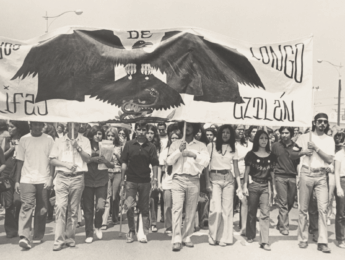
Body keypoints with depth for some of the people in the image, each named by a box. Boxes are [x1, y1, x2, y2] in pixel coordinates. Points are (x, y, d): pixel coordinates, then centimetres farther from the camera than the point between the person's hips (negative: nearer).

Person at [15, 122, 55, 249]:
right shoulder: (24, 139, 7)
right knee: (27, 206, -11)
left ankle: (38, 237, 18)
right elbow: (20, 162, 7)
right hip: (27, 180, 0)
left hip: (44, 180, 1)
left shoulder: (49, 140, 5)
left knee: (42, 209, 5)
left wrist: (51, 178, -8)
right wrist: (17, 181, 3)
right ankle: (24, 237, -12)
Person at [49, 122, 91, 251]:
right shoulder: (59, 141, 11)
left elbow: (87, 159, 1)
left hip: (77, 178, 0)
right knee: (60, 207, -10)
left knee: (73, 210, 4)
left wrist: (78, 147, -11)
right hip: (62, 177, 0)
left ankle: (70, 238, 15)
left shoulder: (84, 141, 10)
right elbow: (52, 160, 7)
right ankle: (59, 240, -6)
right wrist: (66, 164, -8)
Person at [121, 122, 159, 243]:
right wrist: (122, 179, 0)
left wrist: (154, 179, -3)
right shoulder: (129, 145, 3)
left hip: (145, 181, 1)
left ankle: (144, 233, 16)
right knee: (129, 205, -12)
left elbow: (154, 164, 4)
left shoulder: (151, 147, 3)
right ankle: (131, 231, 7)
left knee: (144, 208, 6)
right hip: (131, 180, 0)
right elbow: (124, 163, 4)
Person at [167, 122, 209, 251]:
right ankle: (176, 240, -8)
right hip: (178, 179, -1)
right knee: (177, 208, -9)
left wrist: (194, 155, -15)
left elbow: (206, 161, 0)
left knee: (191, 211, 4)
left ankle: (186, 237, 15)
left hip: (194, 181, 1)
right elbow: (169, 161, 4)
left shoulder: (201, 146, 11)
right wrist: (179, 151, -9)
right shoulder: (175, 144, 13)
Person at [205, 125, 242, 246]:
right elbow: (206, 166, 1)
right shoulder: (211, 146, 2)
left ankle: (224, 238, 14)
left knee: (227, 209, 3)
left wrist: (239, 185, 1)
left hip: (228, 179, 3)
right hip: (215, 178, -3)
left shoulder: (233, 149, 11)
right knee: (216, 209, -10)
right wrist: (208, 183, -7)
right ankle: (213, 237, 7)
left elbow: (236, 169, 9)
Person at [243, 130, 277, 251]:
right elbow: (247, 171, 0)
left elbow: (272, 173, 11)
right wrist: (245, 186, -6)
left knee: (265, 213, -5)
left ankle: (264, 241, -4)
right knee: (252, 212, 9)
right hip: (253, 185, -1)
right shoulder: (251, 154, -1)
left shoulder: (271, 156, 6)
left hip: (265, 186, 2)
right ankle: (250, 236, 26)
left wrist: (274, 188, 10)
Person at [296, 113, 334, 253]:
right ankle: (303, 239, 14)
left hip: (321, 176, 0)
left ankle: (322, 242, -4)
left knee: (323, 208, -8)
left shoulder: (329, 140, 8)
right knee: (303, 208, 4)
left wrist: (316, 148, -10)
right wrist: (303, 152, -8)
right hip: (306, 174, 0)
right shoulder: (304, 137, 7)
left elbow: (330, 159, -3)